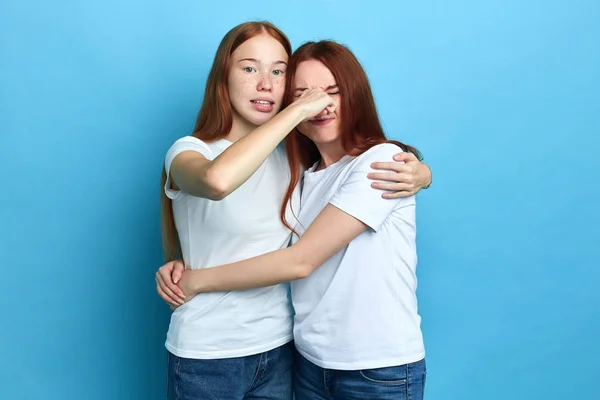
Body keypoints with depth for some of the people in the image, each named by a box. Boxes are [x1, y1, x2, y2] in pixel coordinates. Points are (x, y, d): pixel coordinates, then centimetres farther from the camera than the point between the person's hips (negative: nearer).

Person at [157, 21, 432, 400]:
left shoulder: (296, 156, 1)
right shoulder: (190, 152, -11)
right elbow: (218, 179, -37)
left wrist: (417, 171, -14)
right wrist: (298, 110, -28)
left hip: (278, 349, 4)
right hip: (206, 355, -4)